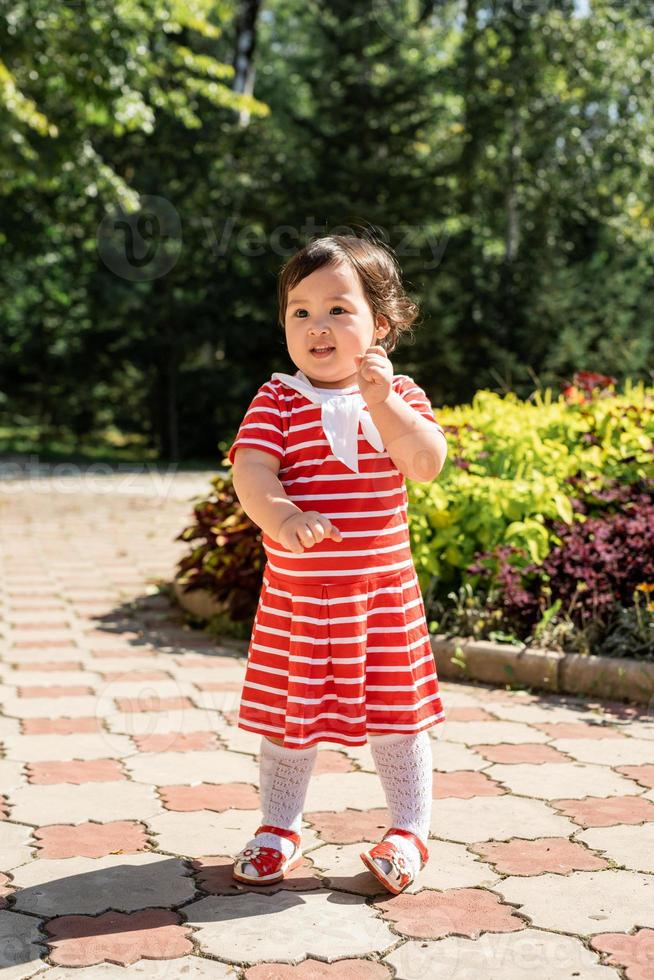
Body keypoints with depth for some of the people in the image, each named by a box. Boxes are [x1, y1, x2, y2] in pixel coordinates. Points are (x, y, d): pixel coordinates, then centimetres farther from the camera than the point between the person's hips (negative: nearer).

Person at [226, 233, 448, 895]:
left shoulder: (399, 396, 1)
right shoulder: (276, 401, -2)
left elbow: (427, 463, -14)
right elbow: (249, 468, -17)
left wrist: (382, 399, -22)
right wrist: (277, 515, -36)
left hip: (383, 591, 0)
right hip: (294, 595, 0)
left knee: (395, 715, 8)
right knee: (290, 717, 12)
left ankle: (409, 832, 25)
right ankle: (280, 828, 31)